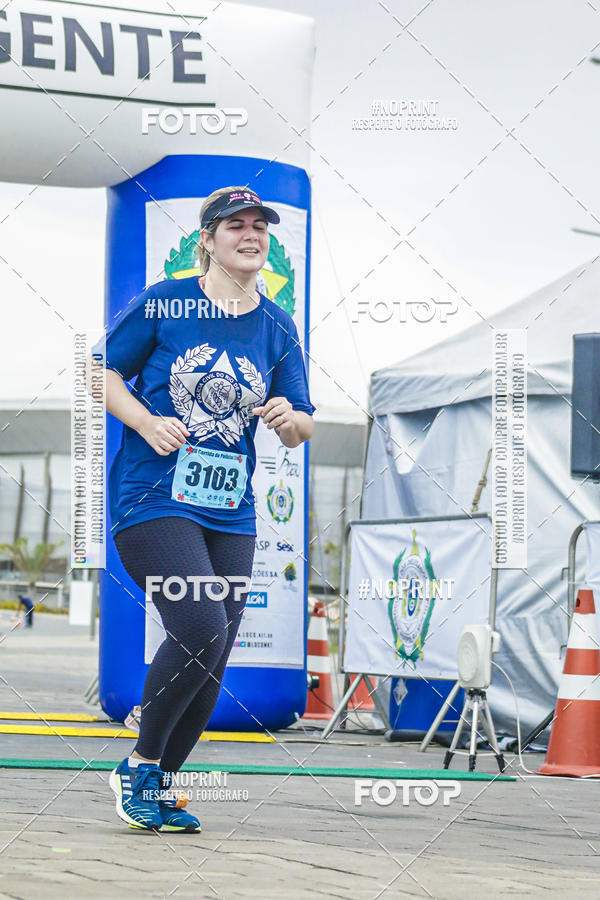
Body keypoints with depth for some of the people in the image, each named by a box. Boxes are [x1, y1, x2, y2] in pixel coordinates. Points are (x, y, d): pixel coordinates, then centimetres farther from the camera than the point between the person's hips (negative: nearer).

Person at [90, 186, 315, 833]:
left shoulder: (277, 328, 9)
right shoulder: (163, 303, -1)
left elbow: (301, 431, 11)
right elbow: (104, 369, 5)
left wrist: (289, 419, -12)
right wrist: (146, 422, -12)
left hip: (231, 511, 5)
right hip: (153, 497, -5)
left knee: (211, 664, 3)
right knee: (200, 629, -22)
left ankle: (161, 785, 21)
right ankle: (137, 767, -3)